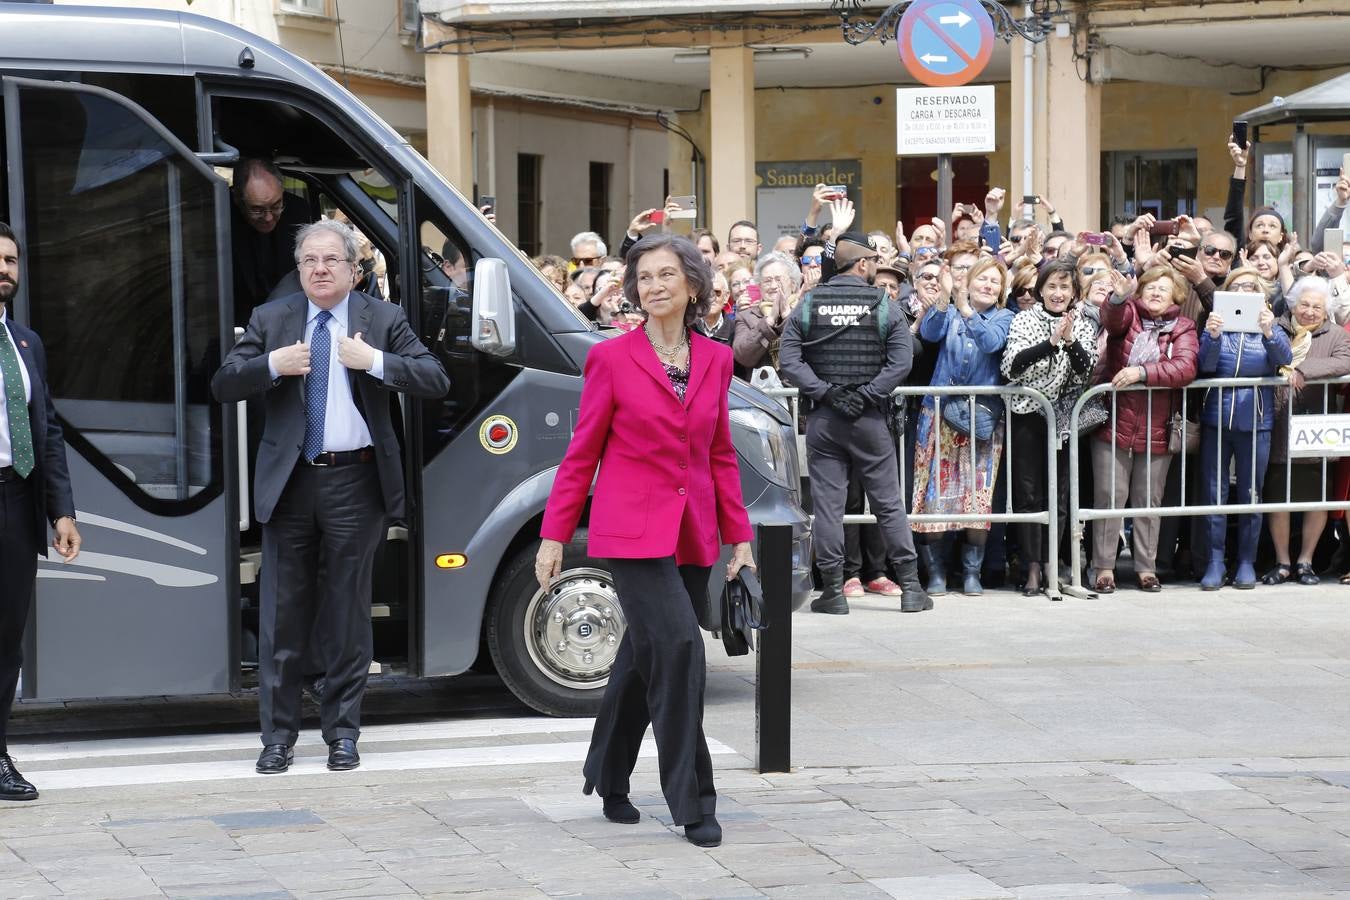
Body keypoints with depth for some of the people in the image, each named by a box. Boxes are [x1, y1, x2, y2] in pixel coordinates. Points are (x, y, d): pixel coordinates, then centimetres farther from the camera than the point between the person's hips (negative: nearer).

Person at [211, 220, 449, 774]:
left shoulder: (383, 319, 3)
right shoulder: (270, 320, 7)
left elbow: (436, 381, -6)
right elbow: (223, 386, 3)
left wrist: (375, 361, -19)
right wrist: (272, 365, -15)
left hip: (355, 483, -1)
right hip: (289, 482, 1)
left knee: (348, 614, 6)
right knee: (282, 614, 3)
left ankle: (342, 732, 15)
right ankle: (278, 734, 11)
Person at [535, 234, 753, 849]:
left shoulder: (715, 360, 7)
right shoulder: (612, 358, -4)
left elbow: (720, 455, 14)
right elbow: (581, 453, 0)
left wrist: (738, 533, 9)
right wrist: (554, 534, -2)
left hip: (692, 534, 5)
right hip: (632, 530, -5)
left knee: (645, 656, 13)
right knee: (678, 645, -16)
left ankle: (610, 781, 30)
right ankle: (692, 802, -10)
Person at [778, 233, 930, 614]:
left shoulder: (808, 306, 1)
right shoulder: (885, 306, -3)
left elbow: (788, 360, -7)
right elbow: (901, 361, -11)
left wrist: (825, 392, -8)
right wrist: (867, 396, -8)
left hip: (822, 420, 1)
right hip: (870, 420, -1)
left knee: (827, 504, 3)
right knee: (888, 503, 6)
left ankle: (833, 590, 3)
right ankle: (910, 586, 8)